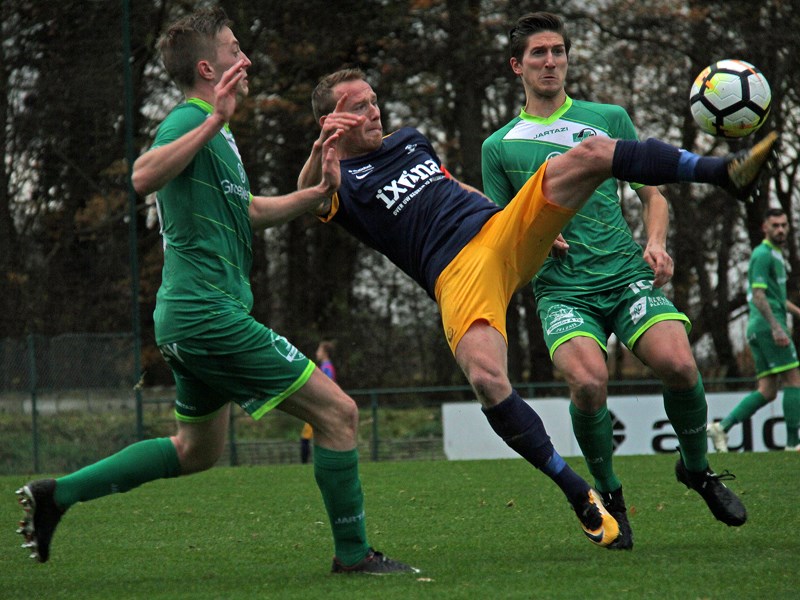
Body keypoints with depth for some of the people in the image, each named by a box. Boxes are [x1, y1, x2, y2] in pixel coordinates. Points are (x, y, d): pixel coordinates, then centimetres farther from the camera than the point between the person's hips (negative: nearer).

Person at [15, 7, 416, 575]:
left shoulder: (217, 132, 19)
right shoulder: (188, 121, -12)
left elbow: (246, 211, 31)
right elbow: (144, 177, -32)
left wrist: (320, 192, 19)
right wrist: (212, 123, -38)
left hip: (189, 316, 11)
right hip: (209, 311, -11)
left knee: (198, 451, 23)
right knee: (337, 412, -7)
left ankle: (58, 493, 21)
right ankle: (353, 554, 0)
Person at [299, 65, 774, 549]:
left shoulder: (410, 141, 26)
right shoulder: (341, 182, 5)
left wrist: (542, 220, 28)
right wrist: (320, 150, -40)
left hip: (504, 230, 6)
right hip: (457, 274, -6)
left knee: (591, 152, -16)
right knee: (486, 378, -32)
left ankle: (724, 171, -15)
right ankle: (579, 494, -18)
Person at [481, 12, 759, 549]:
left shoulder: (608, 119, 13)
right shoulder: (499, 146, 12)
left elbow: (652, 193, 17)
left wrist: (656, 243, -3)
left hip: (627, 274, 1)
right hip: (561, 290, -1)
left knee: (678, 364, -24)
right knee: (589, 381, -29)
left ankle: (697, 467, 4)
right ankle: (608, 492, -4)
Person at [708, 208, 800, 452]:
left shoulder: (775, 255, 24)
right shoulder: (763, 254, -8)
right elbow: (758, 294, -17)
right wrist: (776, 327, -24)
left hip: (759, 330, 10)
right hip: (767, 324, -10)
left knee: (767, 391, 4)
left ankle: (722, 427, 0)